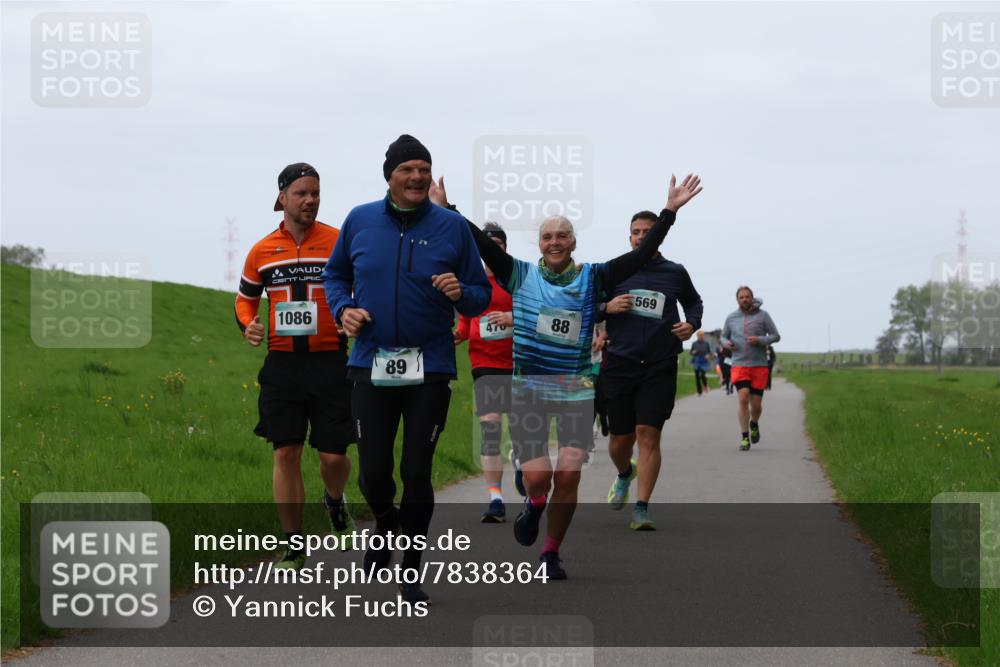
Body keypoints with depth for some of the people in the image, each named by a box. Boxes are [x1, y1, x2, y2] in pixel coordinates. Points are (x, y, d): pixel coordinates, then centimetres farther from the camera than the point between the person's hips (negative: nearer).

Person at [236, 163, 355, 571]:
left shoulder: (340, 242, -1)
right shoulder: (262, 251, 6)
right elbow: (245, 298, 19)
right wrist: (248, 325, -1)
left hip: (330, 363, -2)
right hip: (282, 364, 2)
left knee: (333, 456, -2)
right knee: (286, 453, -1)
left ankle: (334, 500, 35)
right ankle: (293, 548, 8)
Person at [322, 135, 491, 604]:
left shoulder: (452, 226, -1)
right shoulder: (359, 221, 3)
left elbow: (481, 296, 4)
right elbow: (335, 274, 18)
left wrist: (461, 293, -18)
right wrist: (343, 309, -1)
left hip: (430, 367, -1)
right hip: (371, 365, 1)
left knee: (417, 472, 1)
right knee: (373, 471, 3)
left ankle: (411, 573, 14)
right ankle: (386, 525, 38)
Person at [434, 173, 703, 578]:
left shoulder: (592, 279, 2)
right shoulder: (521, 276, 2)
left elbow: (642, 254, -4)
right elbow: (481, 244, -4)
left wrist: (669, 211, -10)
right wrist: (445, 209, -11)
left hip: (577, 391, 0)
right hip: (528, 389, 0)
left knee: (568, 476, -7)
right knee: (537, 477, -10)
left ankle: (552, 553, 13)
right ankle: (535, 503, 29)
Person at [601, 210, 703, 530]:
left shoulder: (676, 273, 7)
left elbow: (694, 302, 25)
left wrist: (692, 324, 5)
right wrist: (607, 307, -8)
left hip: (660, 368, -1)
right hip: (620, 365, 1)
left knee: (648, 434, -12)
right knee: (620, 438, 6)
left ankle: (642, 509, -8)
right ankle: (624, 473, 42)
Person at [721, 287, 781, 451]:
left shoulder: (762, 315, 1)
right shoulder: (731, 318, 7)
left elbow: (776, 336, 3)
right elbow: (724, 336, 21)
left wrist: (759, 340, -14)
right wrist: (727, 343, -3)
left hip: (759, 365, 0)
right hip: (739, 365, 0)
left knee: (756, 404, 1)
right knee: (743, 399, -16)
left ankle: (754, 424, 36)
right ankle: (745, 438, -10)